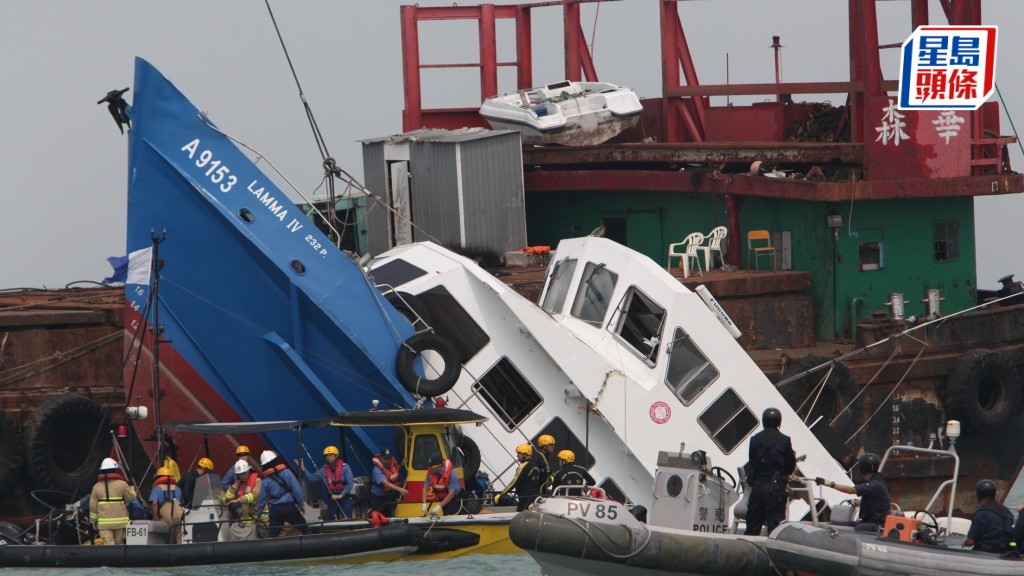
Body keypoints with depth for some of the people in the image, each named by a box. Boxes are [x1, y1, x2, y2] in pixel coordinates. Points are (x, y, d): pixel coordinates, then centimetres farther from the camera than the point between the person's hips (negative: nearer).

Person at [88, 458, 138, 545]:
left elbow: (93, 505, 6)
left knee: (108, 542, -7)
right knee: (119, 542, 11)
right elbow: (131, 497, 3)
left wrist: (93, 520, 16)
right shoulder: (121, 484, -3)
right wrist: (132, 489, 25)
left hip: (104, 522, 0)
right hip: (120, 520, 0)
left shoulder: (97, 486, 5)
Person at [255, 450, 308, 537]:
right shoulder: (286, 473, -4)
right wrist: (301, 504, 2)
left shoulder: (266, 480, 4)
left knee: (272, 535, 8)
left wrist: (258, 515, 16)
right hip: (289, 507, -2)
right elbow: (297, 490, -8)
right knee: (305, 530, 8)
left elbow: (262, 499, 7)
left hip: (275, 510, 2)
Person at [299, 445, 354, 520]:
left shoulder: (344, 467, -9)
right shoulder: (324, 470, 4)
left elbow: (350, 483, -11)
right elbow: (312, 478, 1)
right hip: (332, 498, 4)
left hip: (344, 497, -4)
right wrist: (303, 469, -10)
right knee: (331, 520, 8)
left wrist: (341, 495, -15)